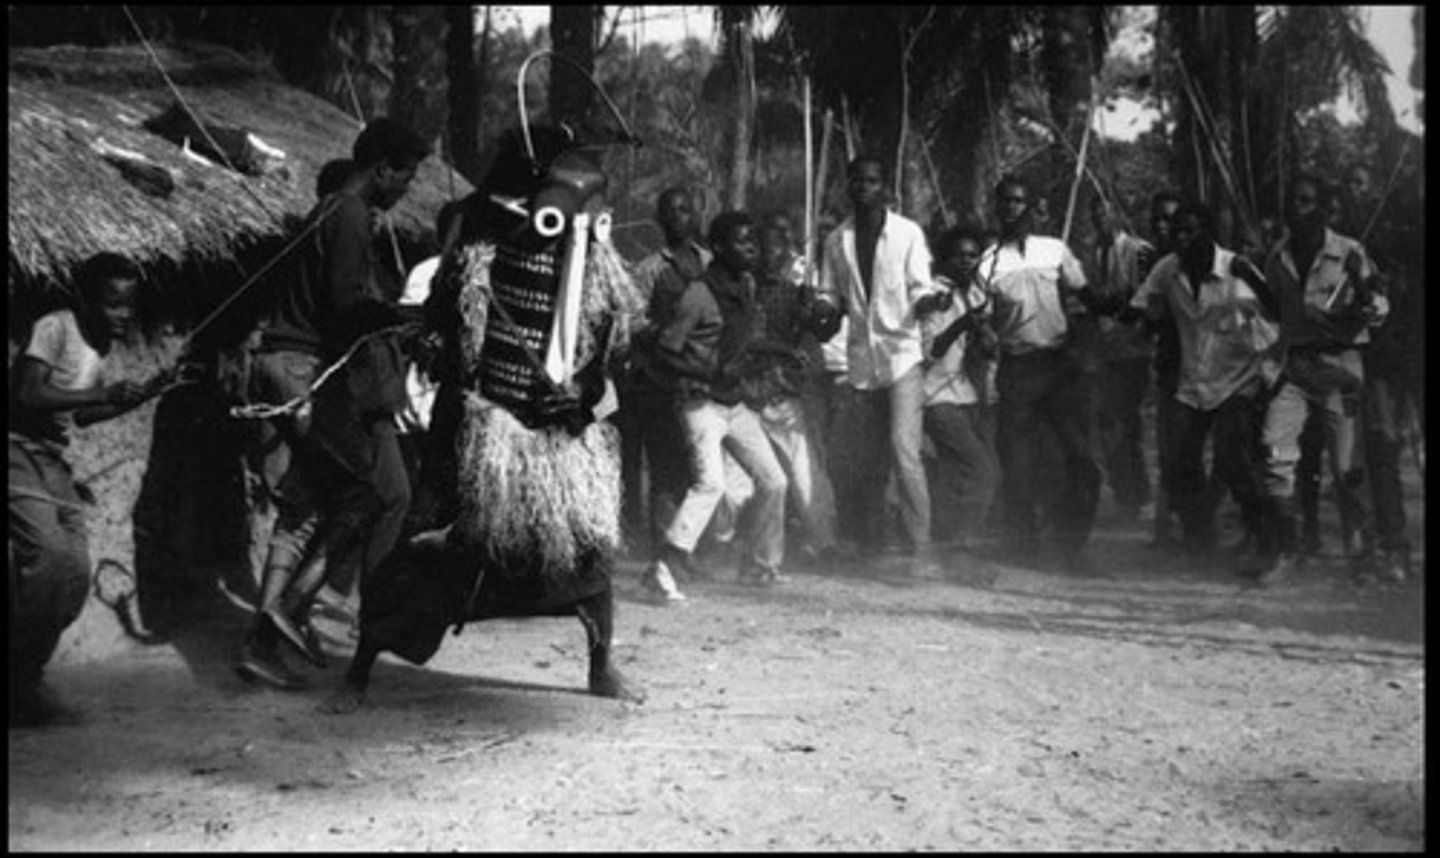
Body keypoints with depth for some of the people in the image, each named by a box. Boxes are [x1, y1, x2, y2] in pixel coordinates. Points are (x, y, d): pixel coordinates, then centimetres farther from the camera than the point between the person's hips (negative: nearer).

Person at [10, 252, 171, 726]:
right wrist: (103, 394, -25)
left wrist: (143, 392, 10)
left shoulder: (103, 346, 12)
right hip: (20, 452, -9)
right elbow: (27, 394, -24)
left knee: (75, 571, 1)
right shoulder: (54, 328, -13)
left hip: (54, 462, 9)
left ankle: (27, 682, 11)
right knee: (48, 556, -22)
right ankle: (19, 682, -12)